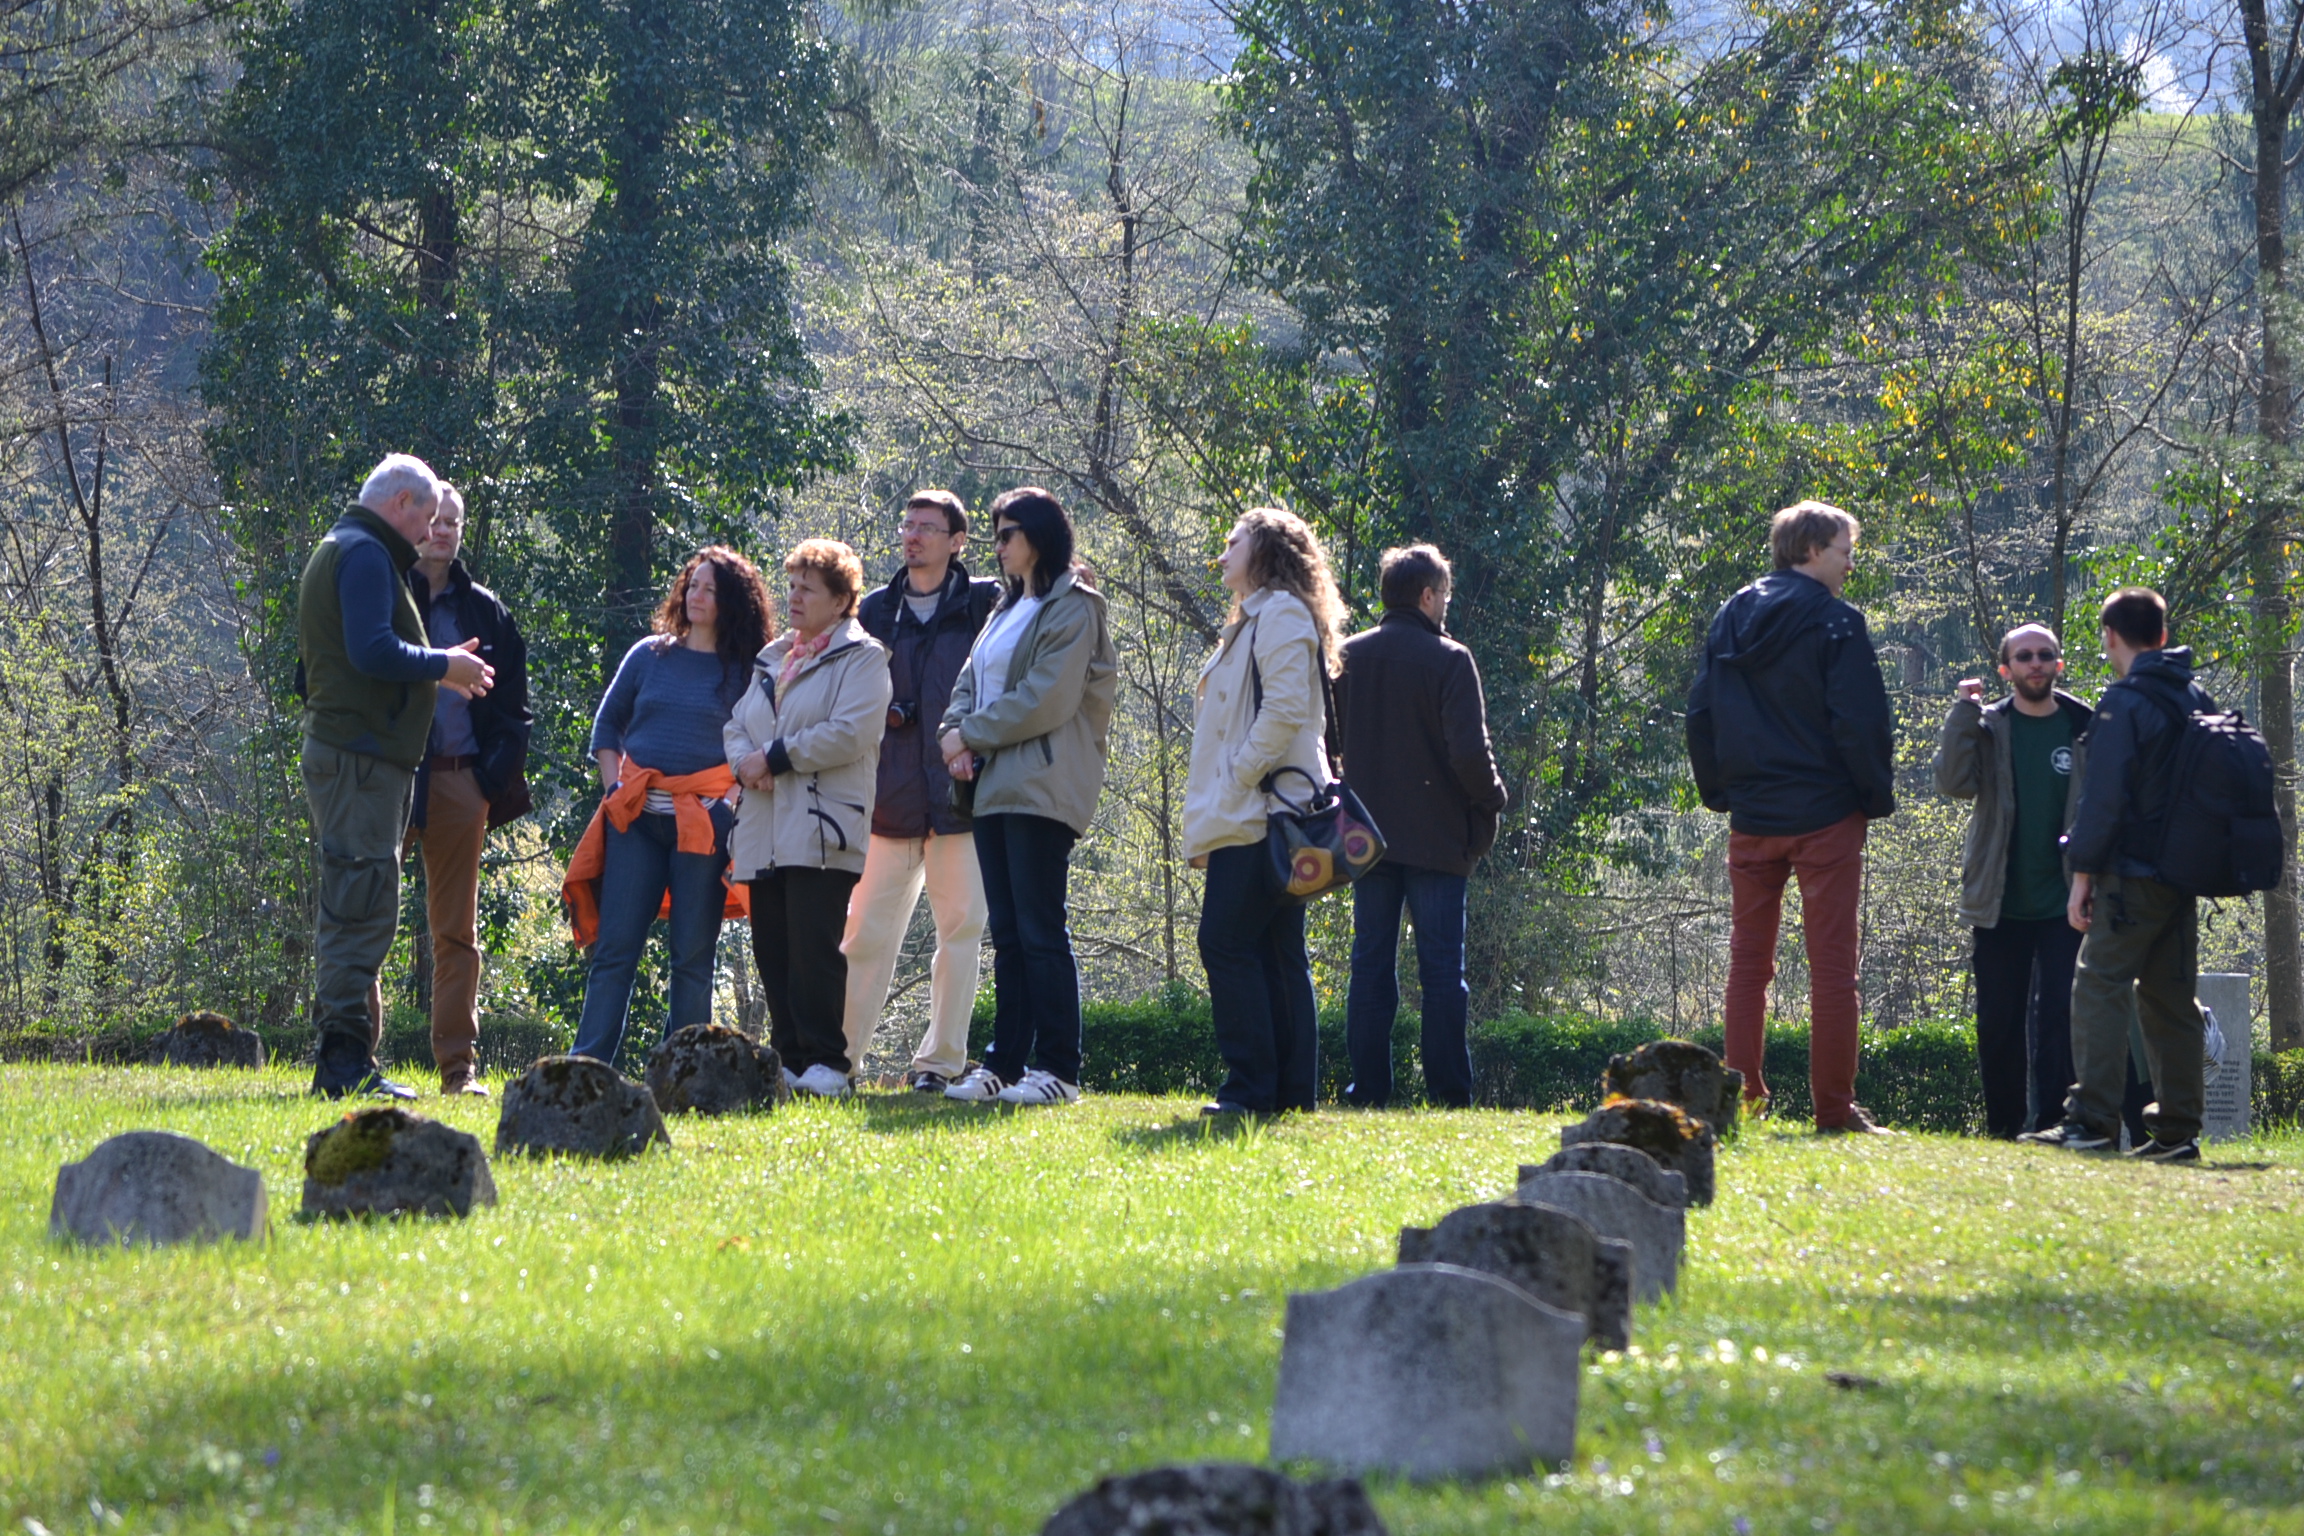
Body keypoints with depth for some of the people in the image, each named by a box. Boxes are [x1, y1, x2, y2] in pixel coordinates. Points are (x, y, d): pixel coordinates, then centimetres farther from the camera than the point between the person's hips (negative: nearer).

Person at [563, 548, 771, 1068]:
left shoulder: (747, 672, 6)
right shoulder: (649, 655, 12)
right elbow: (606, 724, 18)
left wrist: (736, 799, -6)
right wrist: (614, 786, 6)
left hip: (705, 824, -2)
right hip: (637, 819, 2)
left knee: (693, 955, 0)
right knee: (615, 945, -3)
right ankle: (586, 1068, -3)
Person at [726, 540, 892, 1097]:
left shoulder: (861, 657, 1)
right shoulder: (771, 659, 24)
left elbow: (850, 733, -13)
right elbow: (736, 727, 20)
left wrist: (776, 758, -10)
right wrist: (745, 761, -3)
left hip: (822, 829, -7)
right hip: (764, 833, 7)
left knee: (813, 947, -14)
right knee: (771, 951, 4)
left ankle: (827, 1062, -10)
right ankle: (791, 1059, 9)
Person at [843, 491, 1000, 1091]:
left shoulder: (985, 605, 5)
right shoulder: (875, 611, 13)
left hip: (959, 793, -2)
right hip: (890, 795, 2)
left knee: (961, 927, -1)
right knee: (866, 930, 1)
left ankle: (941, 1060, 5)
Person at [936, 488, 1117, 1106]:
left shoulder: (1071, 609, -6)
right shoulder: (1009, 608, 22)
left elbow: (1046, 700, -15)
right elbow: (969, 684, 18)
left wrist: (972, 733, -8)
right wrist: (956, 736, -2)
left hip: (1042, 788, -9)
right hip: (994, 787, 9)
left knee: (1041, 933, -9)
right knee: (1007, 935, 8)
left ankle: (1058, 1070, -8)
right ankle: (1004, 1064, 9)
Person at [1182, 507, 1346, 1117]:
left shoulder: (1282, 613, -7)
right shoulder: (1254, 621, 24)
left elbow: (1285, 710, -19)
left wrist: (1236, 782, -17)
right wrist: (1214, 810, 17)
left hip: (1264, 812, -10)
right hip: (1252, 816, 10)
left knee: (1227, 941, -13)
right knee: (1277, 952, 7)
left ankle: (1252, 1085, -16)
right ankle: (1291, 1089, 6)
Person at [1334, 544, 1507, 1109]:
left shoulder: (1347, 657, 5)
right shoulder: (1448, 659, -10)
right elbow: (1469, 751, -16)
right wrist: (1491, 798, 1)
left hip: (1369, 836, 4)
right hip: (1437, 839, -4)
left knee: (1370, 965, 7)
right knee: (1441, 969, 0)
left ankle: (1368, 1089, 2)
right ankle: (1449, 1094, -3)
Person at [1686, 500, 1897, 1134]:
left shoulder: (1731, 617, 10)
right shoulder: (1834, 622, -8)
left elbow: (1700, 713, 12)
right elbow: (1860, 720, -12)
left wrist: (1718, 791, 18)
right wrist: (1877, 796, -1)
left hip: (1751, 819, 5)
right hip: (1824, 814, -5)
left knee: (1749, 958, 11)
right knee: (1831, 963, -2)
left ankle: (1741, 1094, 8)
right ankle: (1834, 1109, -3)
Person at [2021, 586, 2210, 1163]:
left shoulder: (2124, 704, -10)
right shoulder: (2198, 700, 14)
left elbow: (2104, 798, -14)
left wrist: (2082, 875, -10)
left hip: (2133, 874, -8)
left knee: (2101, 989, -8)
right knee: (2171, 999, 10)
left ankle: (2091, 1121, -17)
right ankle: (2178, 1129, 9)